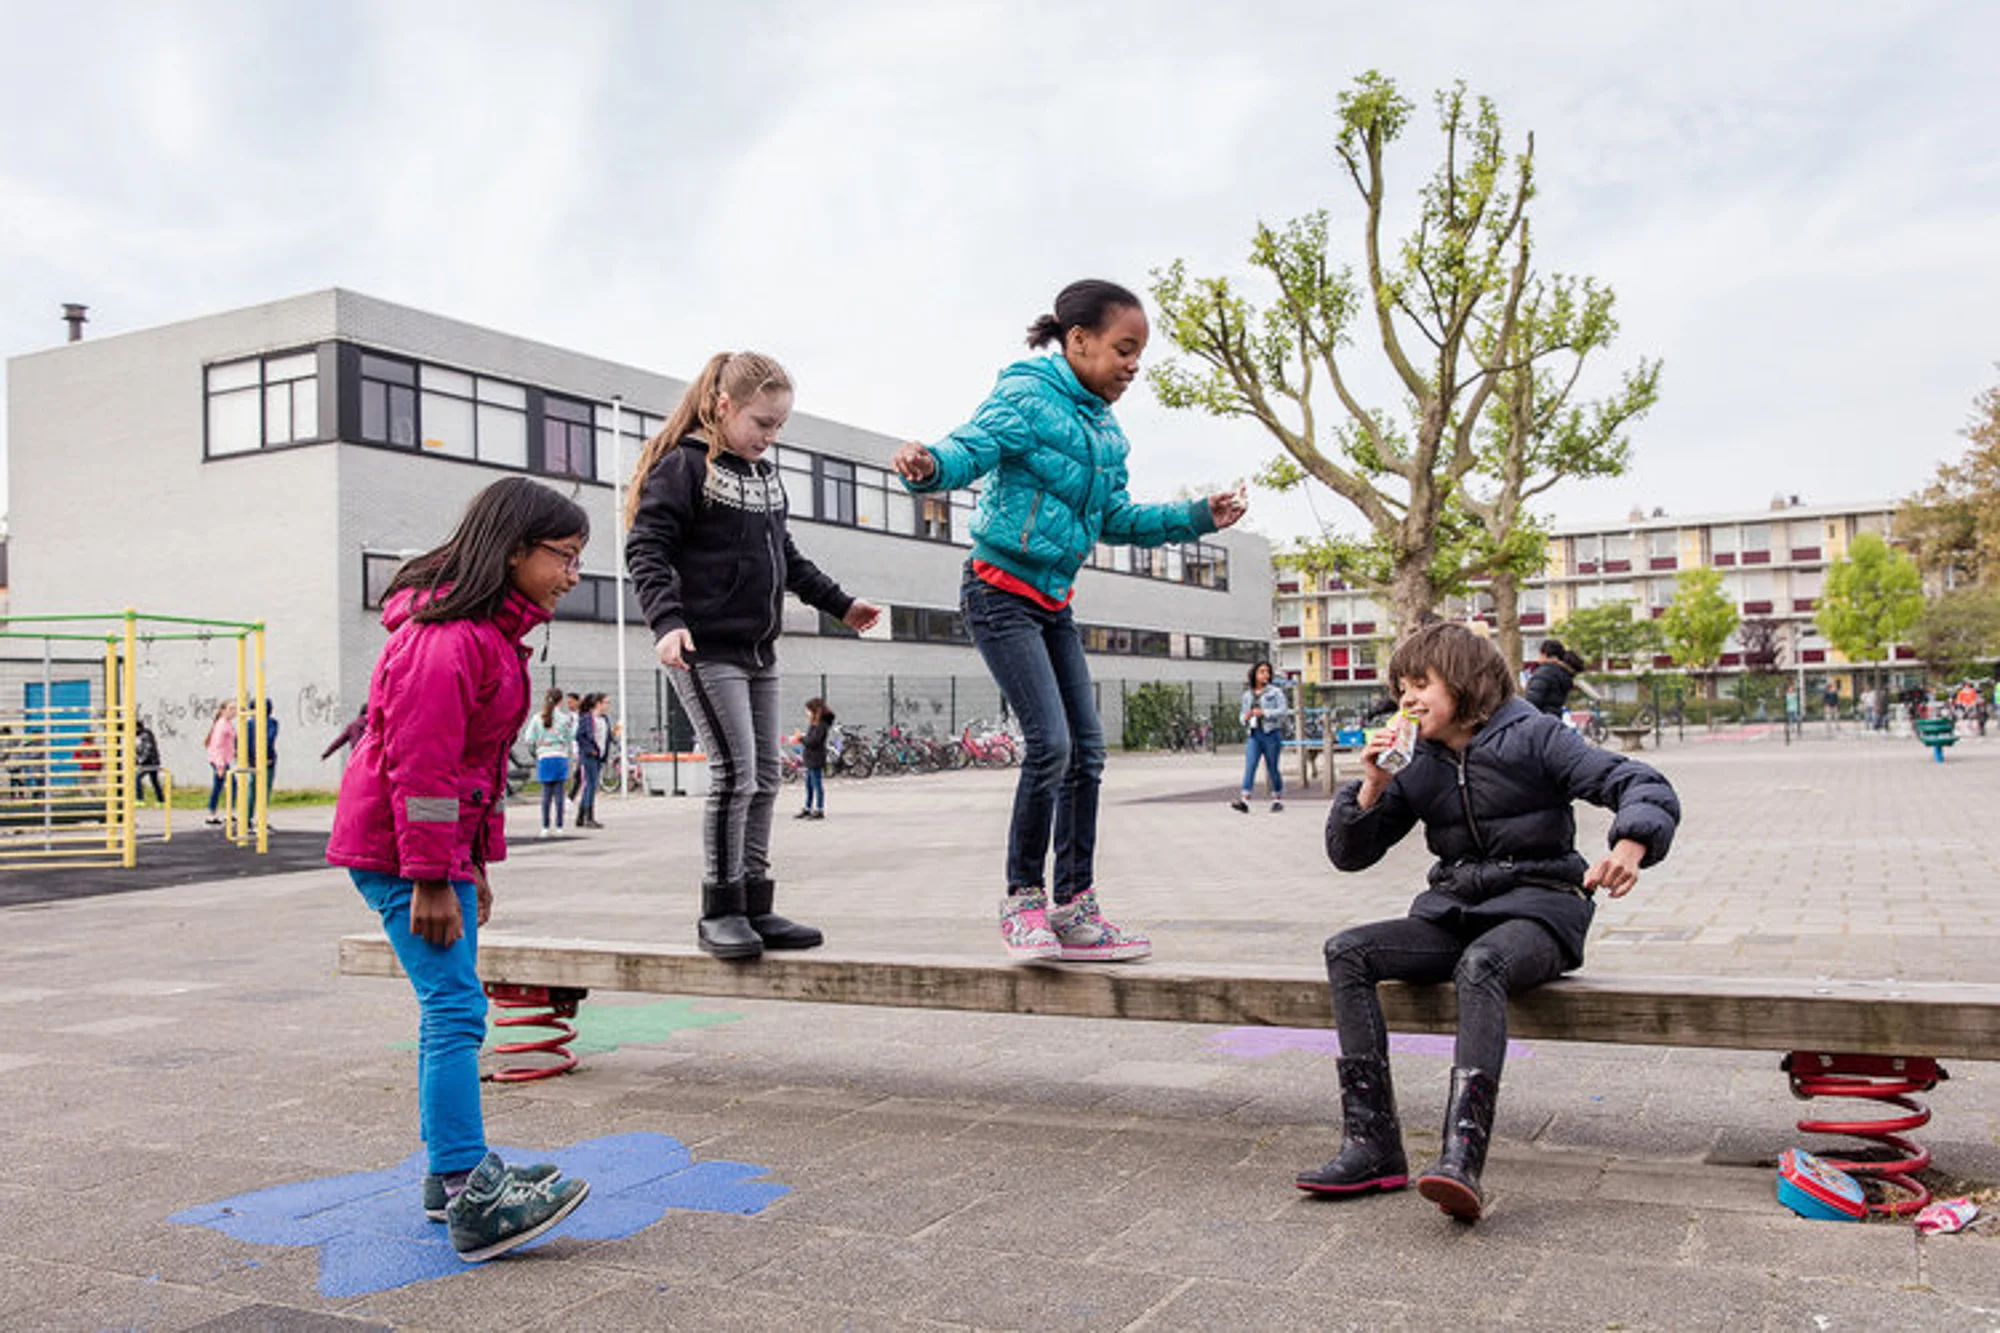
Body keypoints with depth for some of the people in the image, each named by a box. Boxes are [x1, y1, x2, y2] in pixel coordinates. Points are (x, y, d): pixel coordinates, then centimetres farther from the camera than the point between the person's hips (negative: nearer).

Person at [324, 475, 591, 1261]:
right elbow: (419, 762, -23)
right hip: (397, 848, -11)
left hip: (442, 844, 11)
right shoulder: (448, 636, -20)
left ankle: (450, 1170, 25)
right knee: (455, 1006, -13)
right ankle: (471, 1198, -12)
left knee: (449, 1008, 15)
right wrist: (432, 878, -22)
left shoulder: (490, 634, 14)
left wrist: (475, 864, 19)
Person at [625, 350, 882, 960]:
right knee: (734, 774, -11)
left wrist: (840, 604, 27)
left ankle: (754, 906, 15)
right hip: (706, 648, -8)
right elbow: (646, 550, -15)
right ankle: (720, 912, 1)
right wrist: (667, 622, -28)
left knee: (765, 778, 8)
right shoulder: (683, 466, -8)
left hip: (758, 650, 8)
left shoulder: (766, 476, 16)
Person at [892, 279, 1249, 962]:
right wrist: (927, 463, -46)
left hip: (1053, 601, 9)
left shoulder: (1103, 428, 12)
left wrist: (1198, 517, 12)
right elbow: (968, 451, -24)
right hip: (1000, 591, -9)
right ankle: (1023, 899, -1)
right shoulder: (1025, 396, -11)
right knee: (1049, 743, -17)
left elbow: (1118, 520, 19)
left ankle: (1073, 908, 12)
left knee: (1086, 749, 4)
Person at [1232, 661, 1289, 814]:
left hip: (1271, 734, -3)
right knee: (1249, 766, -10)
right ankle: (1244, 800, -18)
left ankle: (1278, 799, 17)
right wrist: (1245, 717, -2)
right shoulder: (1247, 695, 15)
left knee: (1272, 768, 3)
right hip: (1254, 734, 3)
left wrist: (1264, 712, -19)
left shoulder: (1275, 691, 1)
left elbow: (1283, 710, -9)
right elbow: (1243, 713, 22)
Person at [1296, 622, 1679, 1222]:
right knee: (1347, 951, -17)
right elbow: (1349, 854, 10)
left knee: (1480, 964, -38)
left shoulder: (1534, 738, -4)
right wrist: (1371, 787, -7)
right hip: (1454, 912, 6)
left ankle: (1462, 1156, -47)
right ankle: (1371, 1144, -23)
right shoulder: (1418, 765, 10)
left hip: (1536, 908, -5)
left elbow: (1647, 787, -12)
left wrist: (1629, 846, -34)